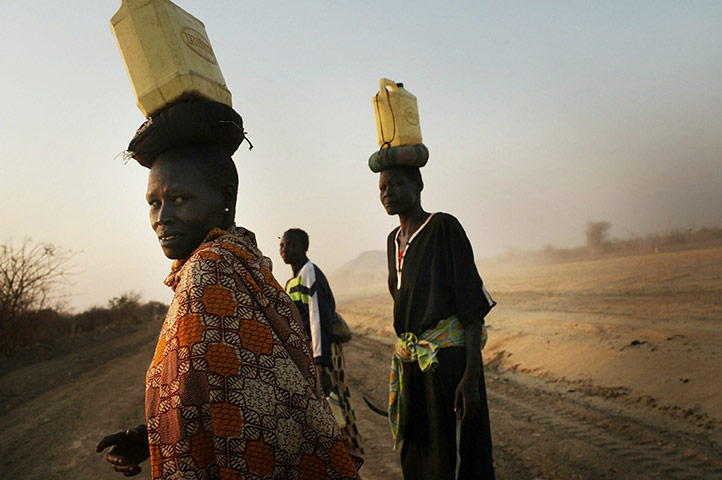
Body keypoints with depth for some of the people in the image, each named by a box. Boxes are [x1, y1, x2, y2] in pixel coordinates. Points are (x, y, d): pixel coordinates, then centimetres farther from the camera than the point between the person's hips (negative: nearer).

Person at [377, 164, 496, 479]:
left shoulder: (444, 228, -9)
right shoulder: (394, 239, 13)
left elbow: (472, 302, -14)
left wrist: (472, 374, -20)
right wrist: (403, 359, 19)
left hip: (448, 355, -7)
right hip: (411, 361, 7)